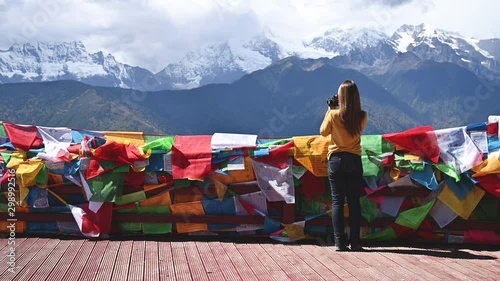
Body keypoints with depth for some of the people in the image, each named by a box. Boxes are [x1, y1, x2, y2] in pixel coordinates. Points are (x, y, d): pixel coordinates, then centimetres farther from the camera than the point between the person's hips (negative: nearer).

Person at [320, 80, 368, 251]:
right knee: (354, 202, 7)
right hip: (355, 161, 2)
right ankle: (355, 242, 8)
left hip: (336, 160, -2)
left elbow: (323, 132, 4)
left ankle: (340, 242, 0)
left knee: (337, 201, 3)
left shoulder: (333, 115, -12)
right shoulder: (363, 116, -6)